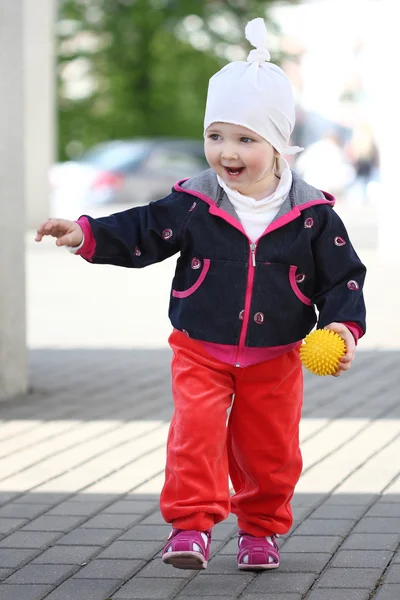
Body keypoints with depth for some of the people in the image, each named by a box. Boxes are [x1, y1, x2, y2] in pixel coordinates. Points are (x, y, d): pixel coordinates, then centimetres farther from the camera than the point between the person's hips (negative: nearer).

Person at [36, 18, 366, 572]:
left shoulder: (311, 215, -7)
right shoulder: (193, 204, -7)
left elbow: (342, 277, -2)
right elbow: (140, 233, -2)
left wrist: (344, 323, -16)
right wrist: (87, 235, -14)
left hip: (275, 359, 0)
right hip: (202, 353, 0)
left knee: (271, 448, 8)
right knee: (196, 429, -18)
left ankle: (261, 527, 29)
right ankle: (191, 523, -11)